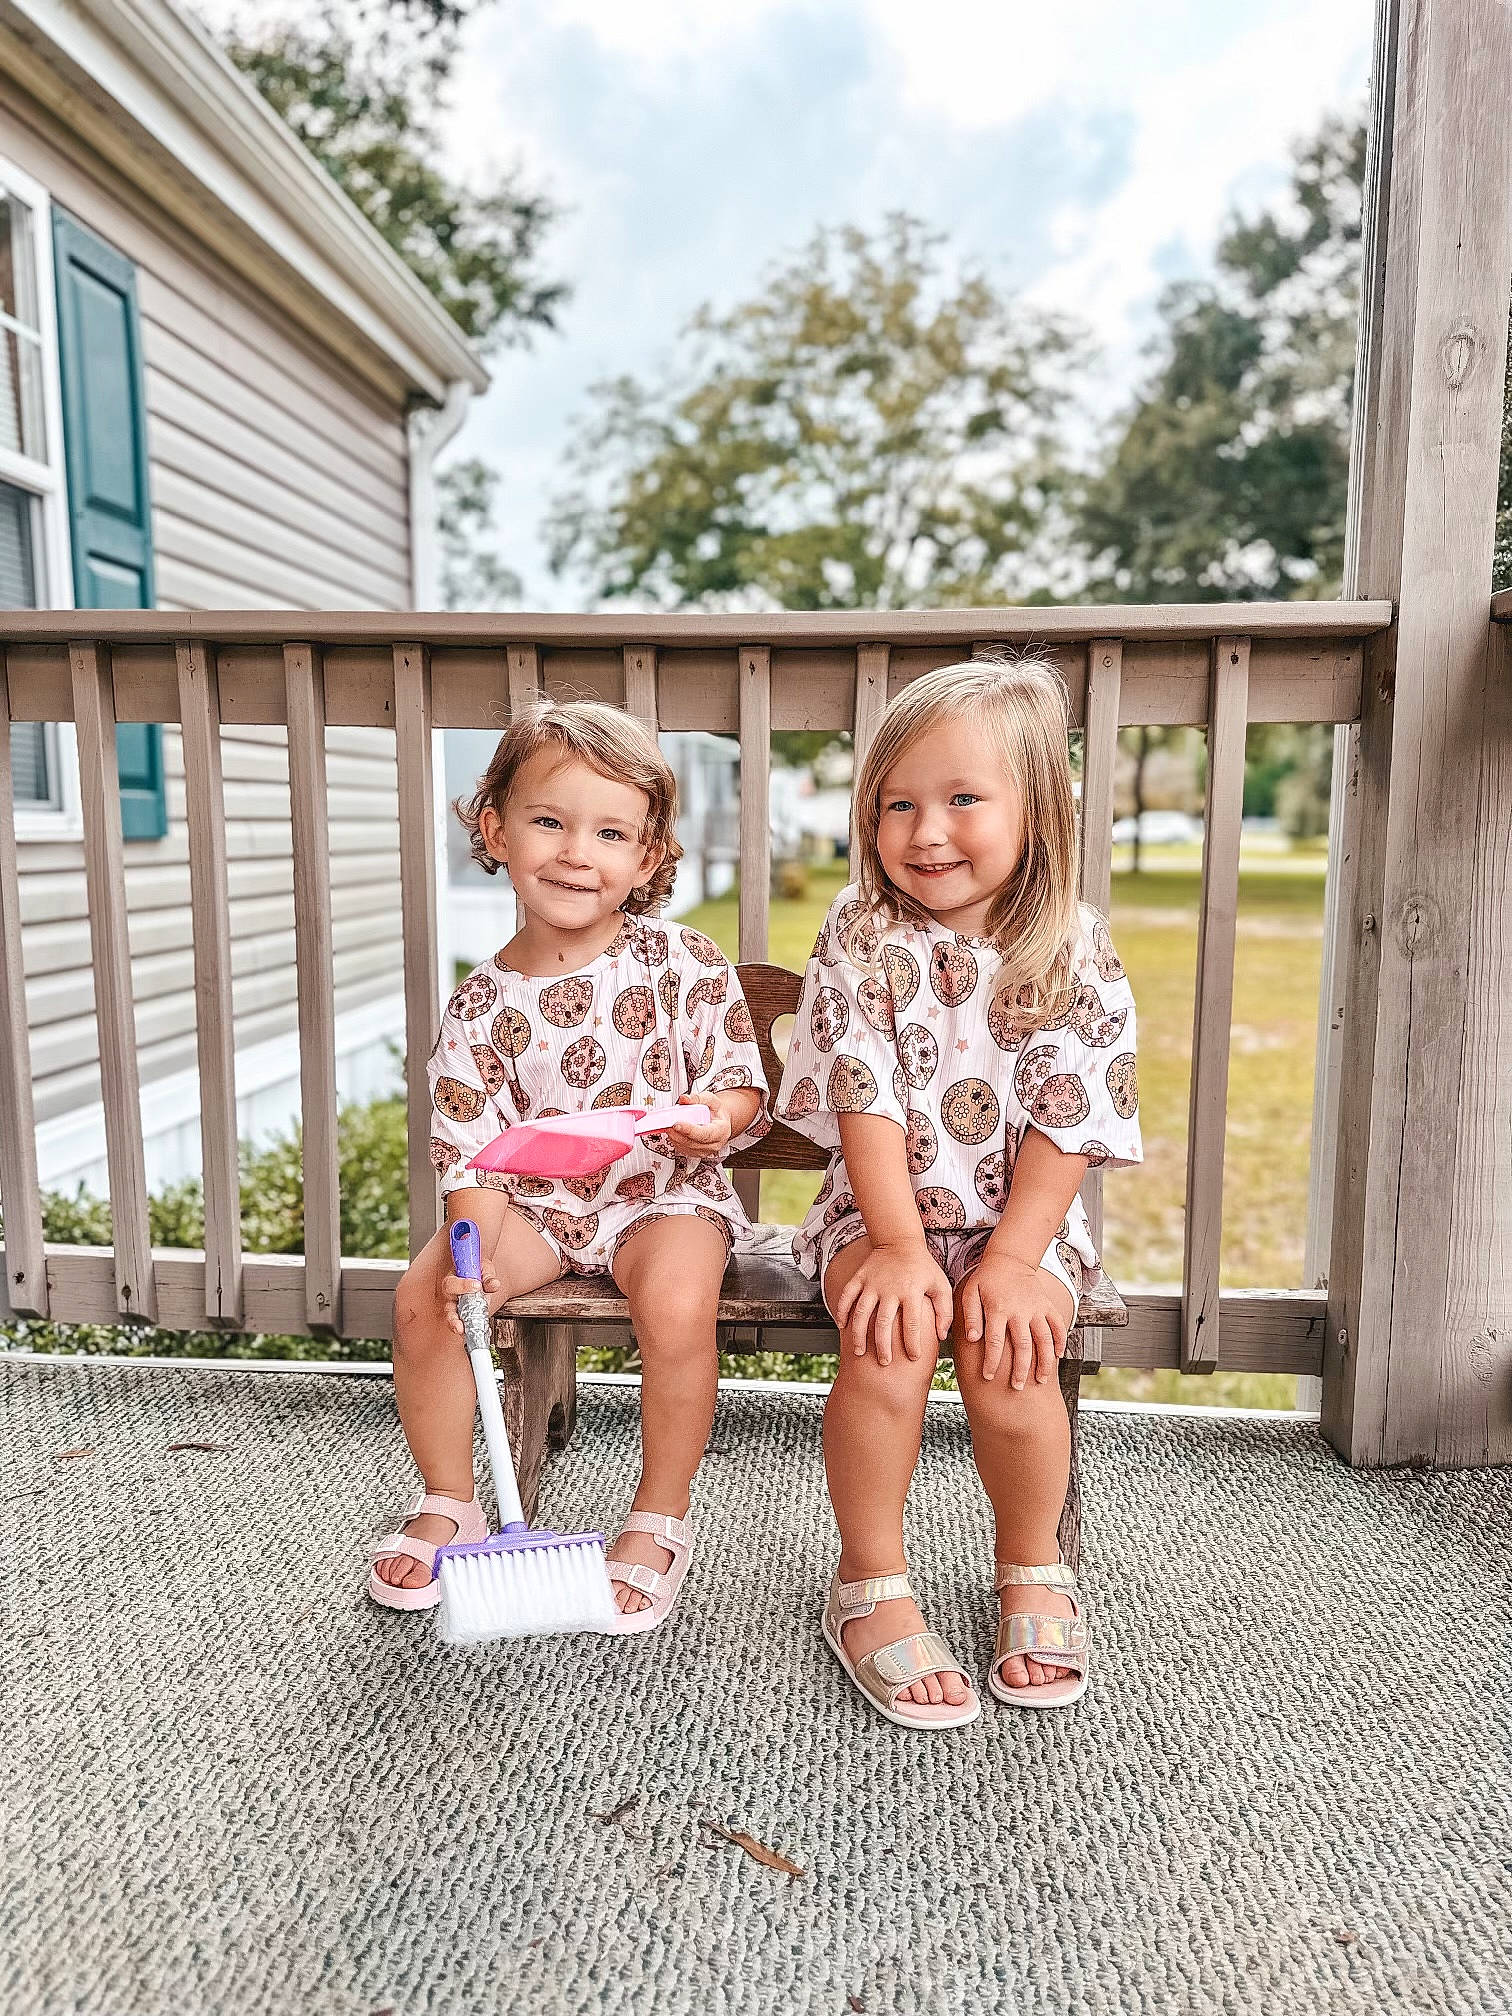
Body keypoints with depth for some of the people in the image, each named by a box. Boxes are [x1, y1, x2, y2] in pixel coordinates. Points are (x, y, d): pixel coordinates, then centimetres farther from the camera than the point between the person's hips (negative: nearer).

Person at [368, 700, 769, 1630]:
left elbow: (743, 1078, -3)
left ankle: (662, 1518, -5)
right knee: (424, 1297, -14)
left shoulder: (686, 965, -9)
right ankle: (450, 1501, 12)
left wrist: (719, 1115, -26)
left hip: (666, 1191, -2)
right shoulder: (483, 1004, -5)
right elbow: (470, 1146, -5)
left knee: (676, 1303, -31)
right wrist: (475, 1244, -21)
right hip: (534, 1200, 3)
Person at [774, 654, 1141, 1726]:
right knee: (891, 1340, -27)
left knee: (1007, 1355, -25)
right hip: (883, 1212, 0)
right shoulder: (862, 939, -5)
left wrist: (1008, 1261, -18)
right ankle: (873, 1584, -4)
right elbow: (865, 1104, -11)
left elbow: (1065, 1123, -8)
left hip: (1024, 1222, 0)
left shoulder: (1079, 958, -6)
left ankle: (1033, 1571, 7)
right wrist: (902, 1243, -20)